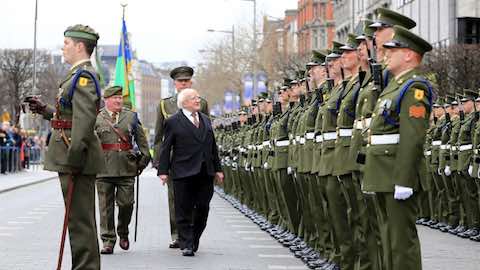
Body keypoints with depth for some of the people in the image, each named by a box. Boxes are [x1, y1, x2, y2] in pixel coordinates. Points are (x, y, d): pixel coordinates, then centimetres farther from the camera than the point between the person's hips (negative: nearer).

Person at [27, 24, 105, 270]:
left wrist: (73, 160, -25)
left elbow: (85, 120, -23)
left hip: (76, 159, -11)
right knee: (81, 218, 15)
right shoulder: (79, 75, 17)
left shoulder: (83, 76, -15)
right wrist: (45, 110, 11)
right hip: (73, 158, 11)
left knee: (80, 219, -7)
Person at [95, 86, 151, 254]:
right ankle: (108, 241, 6)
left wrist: (144, 158, 6)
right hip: (104, 169, -1)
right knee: (106, 206, 0)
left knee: (126, 203, -1)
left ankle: (123, 233, 24)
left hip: (127, 168, 1)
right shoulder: (96, 119, 5)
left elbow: (141, 140, 13)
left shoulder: (131, 117, 11)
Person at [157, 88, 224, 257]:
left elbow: (212, 146, 19)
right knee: (184, 211, -2)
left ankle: (194, 241, 22)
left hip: (205, 173, 5)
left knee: (203, 208, 6)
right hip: (184, 173, -5)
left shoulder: (205, 120, 16)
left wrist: (217, 168, 16)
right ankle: (186, 245, 2)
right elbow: (165, 148, -2)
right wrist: (163, 170, -8)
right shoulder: (173, 122, -1)